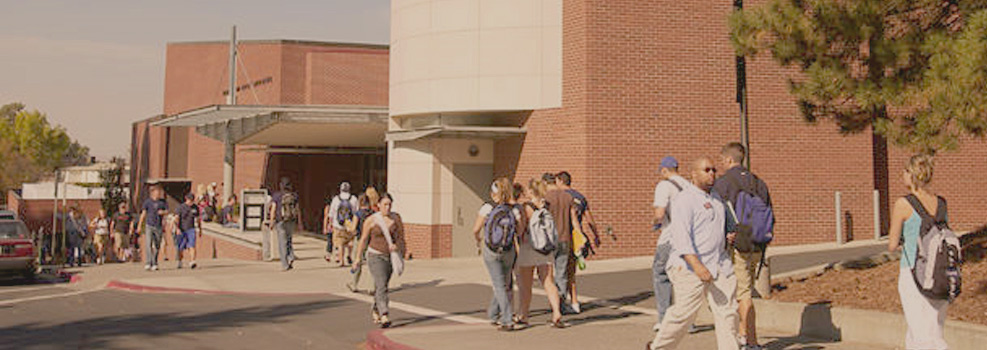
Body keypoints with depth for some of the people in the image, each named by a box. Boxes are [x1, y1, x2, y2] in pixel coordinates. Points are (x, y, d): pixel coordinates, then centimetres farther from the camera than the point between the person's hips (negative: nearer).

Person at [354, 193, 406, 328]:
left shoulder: (396, 218, -1)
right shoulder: (371, 220, -8)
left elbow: (401, 235, 1)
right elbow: (364, 239, 0)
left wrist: (396, 246, -19)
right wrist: (358, 257, 6)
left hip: (390, 256, 4)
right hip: (375, 256, -4)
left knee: (381, 286, 17)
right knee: (382, 286, -19)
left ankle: (375, 310, 41)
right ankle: (384, 317, -27)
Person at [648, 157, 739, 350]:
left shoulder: (715, 198, 17)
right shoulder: (685, 200, -11)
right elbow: (681, 236, -21)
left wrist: (727, 236, 12)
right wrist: (697, 265, -31)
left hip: (719, 264, 8)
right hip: (691, 266, -8)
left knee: (727, 309, 0)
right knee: (684, 312, -3)